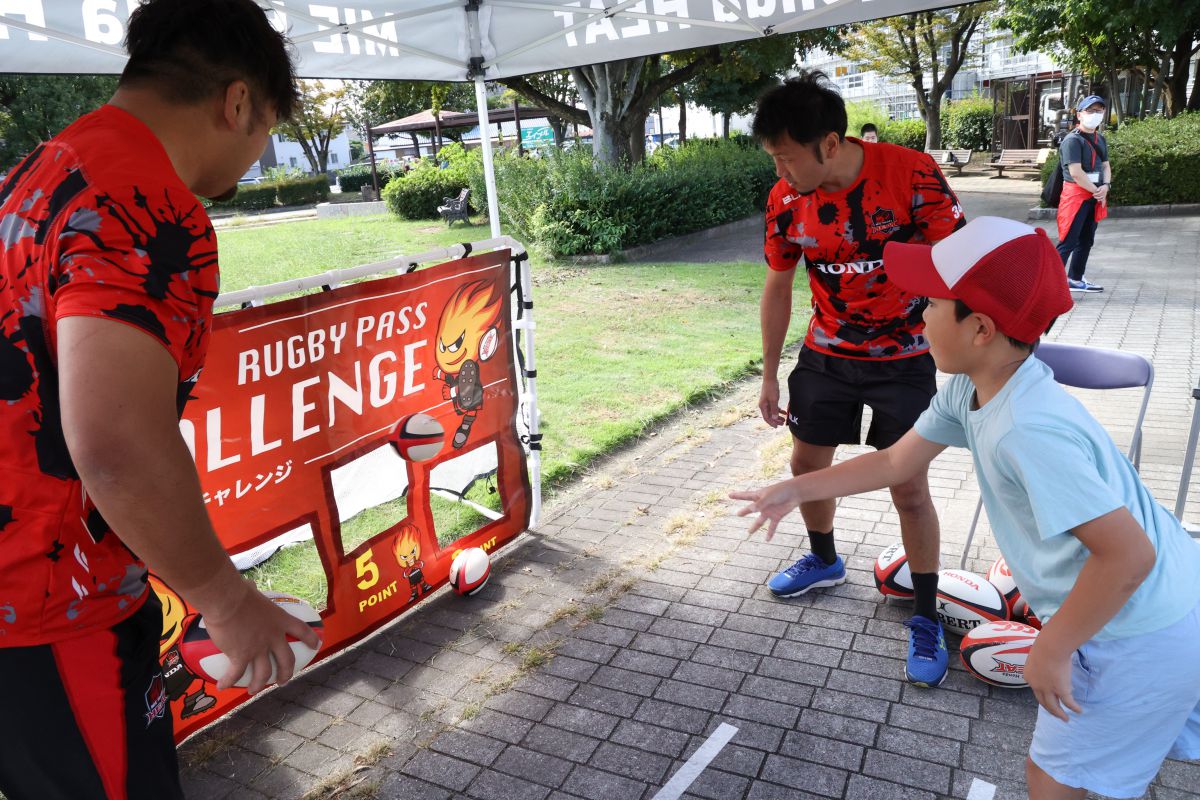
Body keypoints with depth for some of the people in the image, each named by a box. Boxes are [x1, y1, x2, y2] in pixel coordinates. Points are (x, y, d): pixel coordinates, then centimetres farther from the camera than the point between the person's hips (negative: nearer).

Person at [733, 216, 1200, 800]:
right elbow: (896, 462, 5)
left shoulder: (1027, 432, -34)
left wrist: (1051, 651, -20)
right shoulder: (969, 389, -6)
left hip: (1143, 638, -7)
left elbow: (1129, 554, -32)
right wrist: (796, 490, 4)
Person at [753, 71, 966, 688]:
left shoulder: (911, 175, -23)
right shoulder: (786, 201, -10)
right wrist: (769, 375, 6)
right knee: (807, 463, 15)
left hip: (904, 359, -4)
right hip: (826, 354, 4)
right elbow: (778, 288, 2)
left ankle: (926, 619, 18)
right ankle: (824, 560, 43)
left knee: (910, 490, -2)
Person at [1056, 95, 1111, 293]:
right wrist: (1096, 191, -12)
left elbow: (1105, 165, 16)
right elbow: (1076, 172, -19)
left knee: (1086, 241, 14)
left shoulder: (1100, 139, 15)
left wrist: (1105, 186, -4)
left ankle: (1075, 280, 24)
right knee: (1068, 242, -13)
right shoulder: (1072, 140, -13)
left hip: (1095, 197, 9)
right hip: (1076, 195, -9)